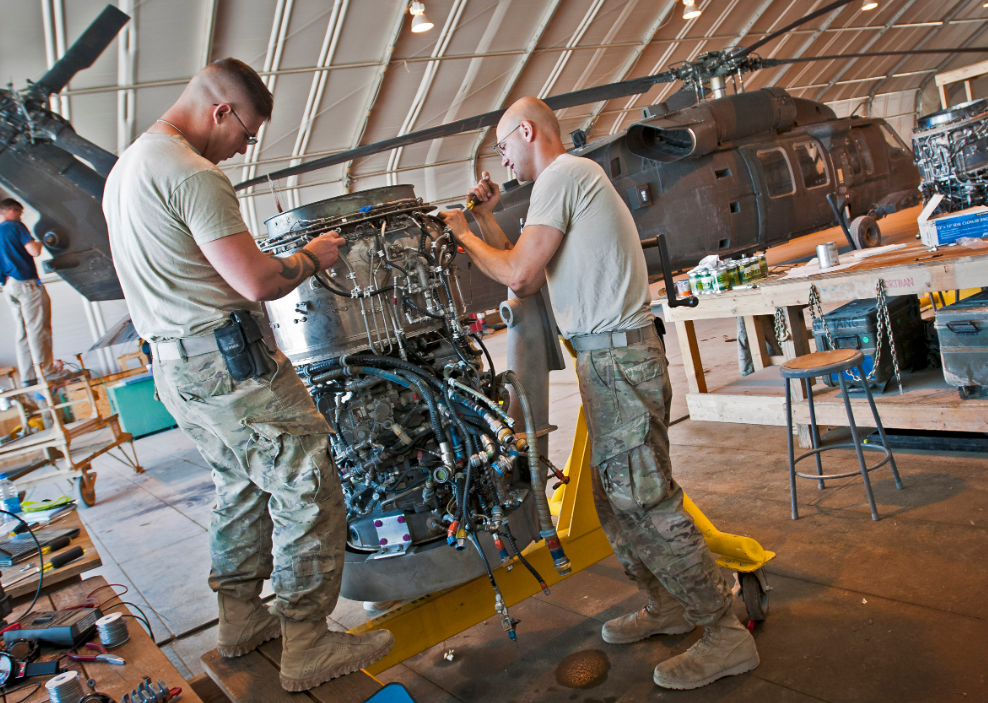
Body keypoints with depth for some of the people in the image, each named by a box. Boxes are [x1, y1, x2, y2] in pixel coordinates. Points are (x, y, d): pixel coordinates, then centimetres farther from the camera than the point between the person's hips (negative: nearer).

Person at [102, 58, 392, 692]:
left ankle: (241, 619, 34)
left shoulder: (124, 169, 17)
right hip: (231, 364, -10)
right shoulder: (193, 174, -17)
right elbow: (257, 282, -20)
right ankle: (307, 648, 6)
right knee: (309, 495, -3)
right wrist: (313, 257, -1)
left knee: (242, 488, 22)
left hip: (175, 368, 10)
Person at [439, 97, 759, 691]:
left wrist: (466, 234, 3)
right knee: (616, 497, 16)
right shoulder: (578, 178, 25)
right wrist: (489, 221, 23)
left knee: (644, 498, -8)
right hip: (611, 356, 11)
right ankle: (668, 607, 29)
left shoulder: (563, 173, -8)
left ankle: (727, 634, 3)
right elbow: (530, 279, 24)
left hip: (617, 357, -11)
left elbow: (518, 275, -14)